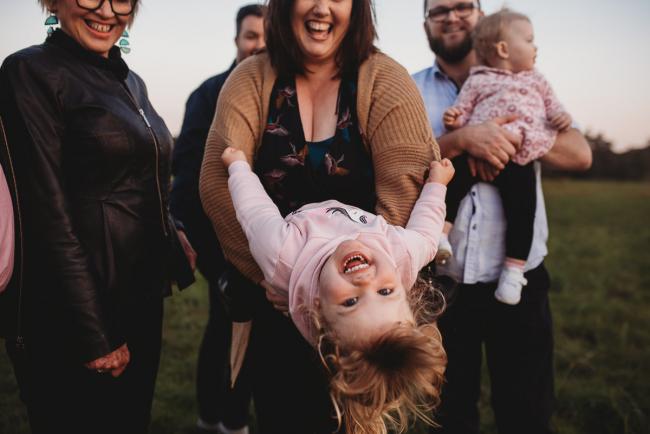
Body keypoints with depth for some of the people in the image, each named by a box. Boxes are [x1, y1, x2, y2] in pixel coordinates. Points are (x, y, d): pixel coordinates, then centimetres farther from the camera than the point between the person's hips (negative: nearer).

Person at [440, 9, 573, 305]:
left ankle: (514, 269, -7)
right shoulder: (477, 81, 18)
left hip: (519, 157, 1)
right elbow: (462, 116, 15)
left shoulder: (536, 80, 28)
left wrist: (562, 117, 4)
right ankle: (441, 231, -23)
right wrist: (453, 122, -7)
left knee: (521, 204, -13)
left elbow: (553, 108, 26)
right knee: (455, 175, -27)